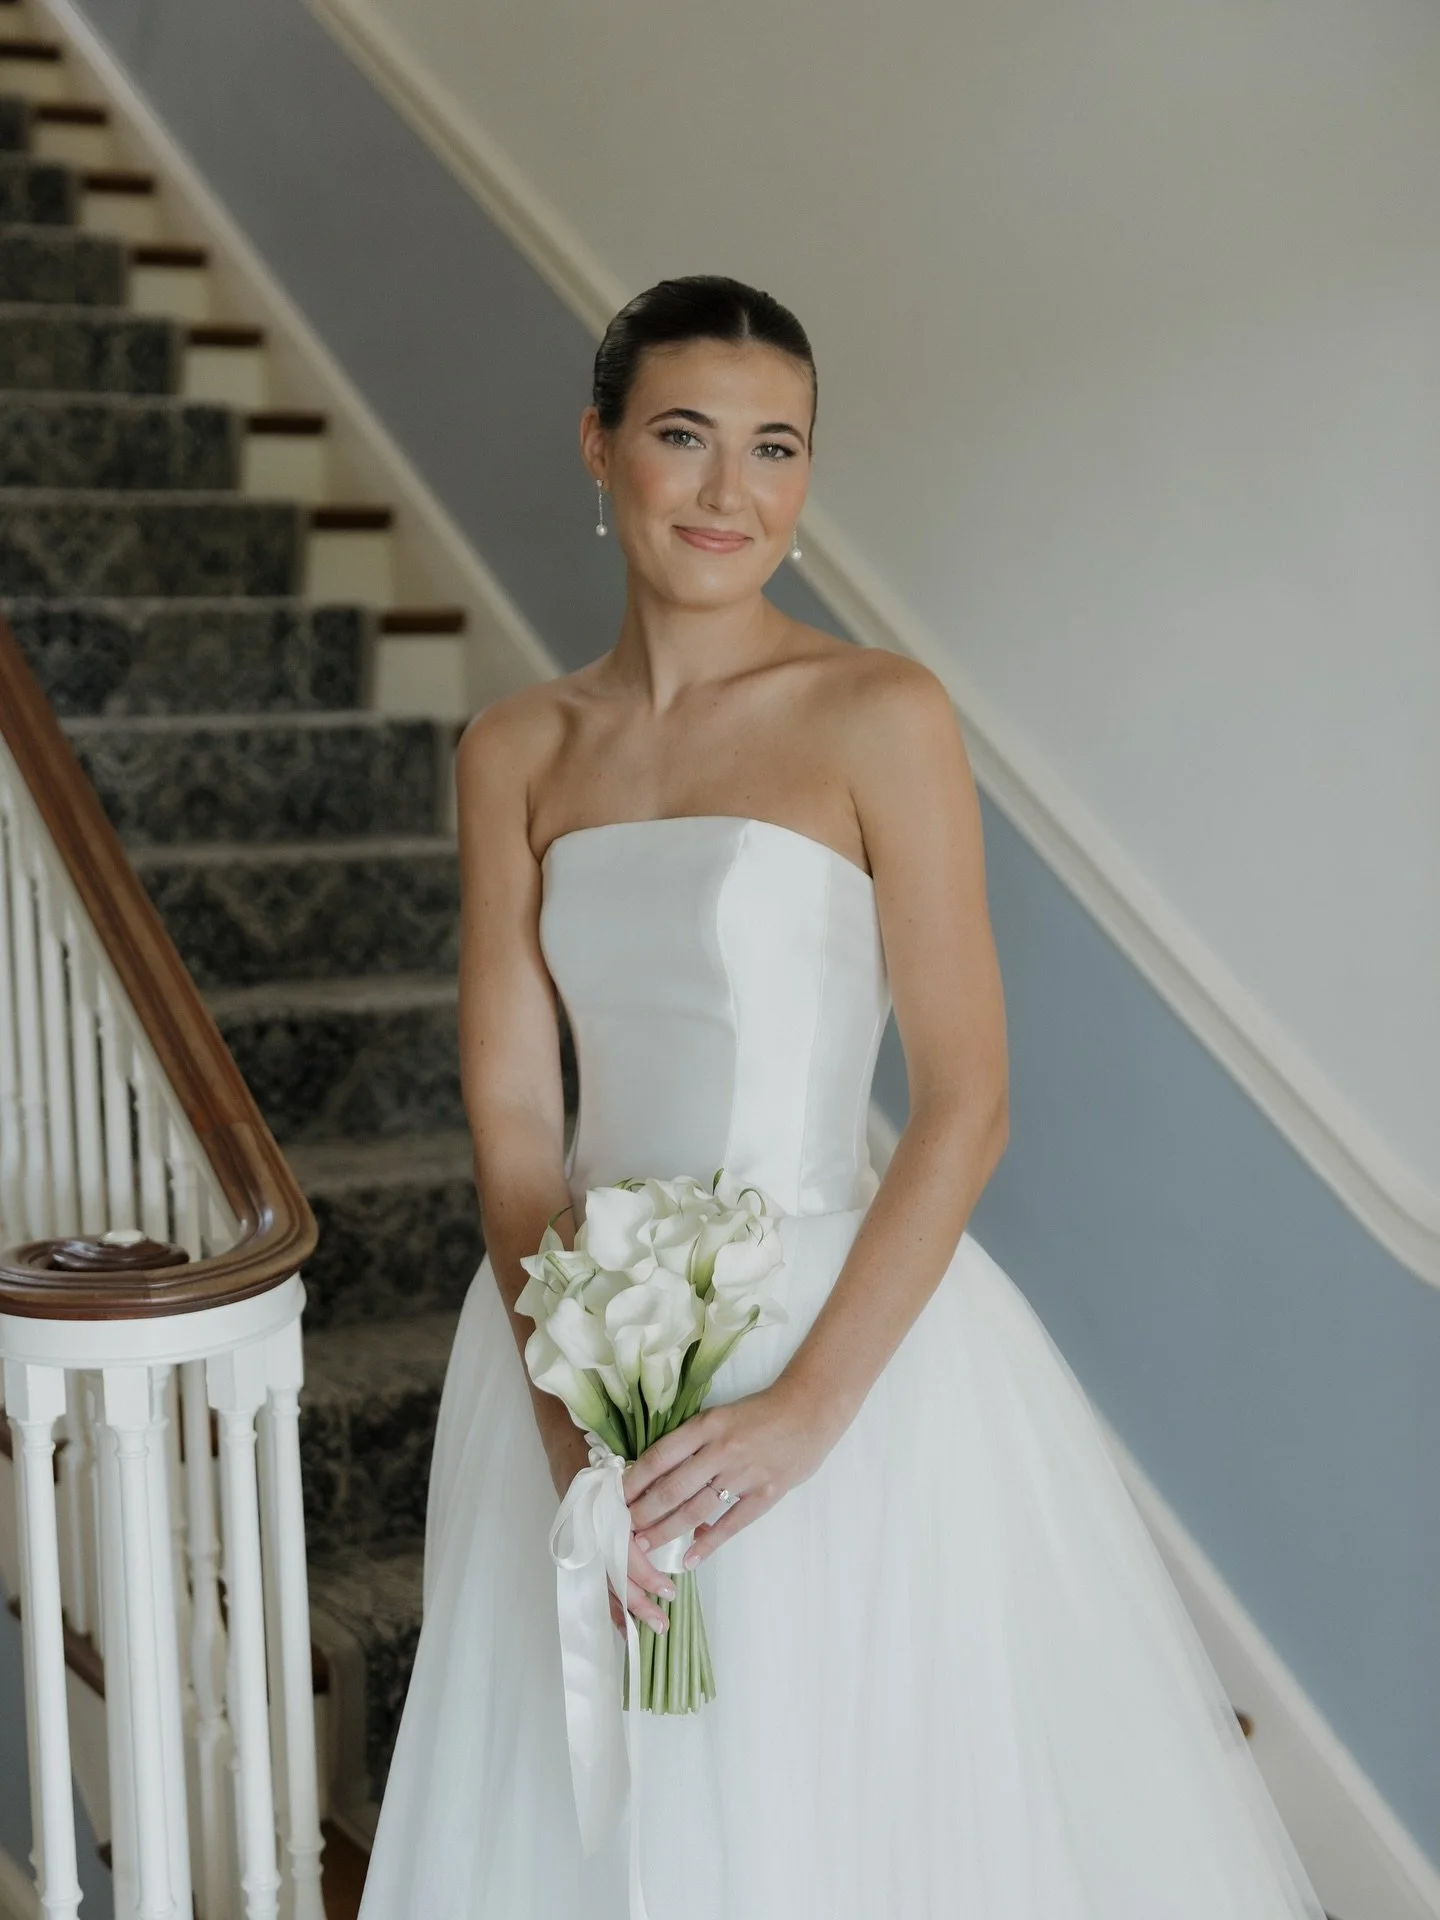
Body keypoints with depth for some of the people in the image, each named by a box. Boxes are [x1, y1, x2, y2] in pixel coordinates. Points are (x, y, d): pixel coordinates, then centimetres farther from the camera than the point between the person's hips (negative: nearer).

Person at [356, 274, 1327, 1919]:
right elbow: (511, 1111, 0)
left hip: (845, 1334, -3)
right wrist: (570, 1422, -11)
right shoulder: (515, 754, 4)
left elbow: (965, 1105, -11)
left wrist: (806, 1405, -17)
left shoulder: (881, 717, -8)